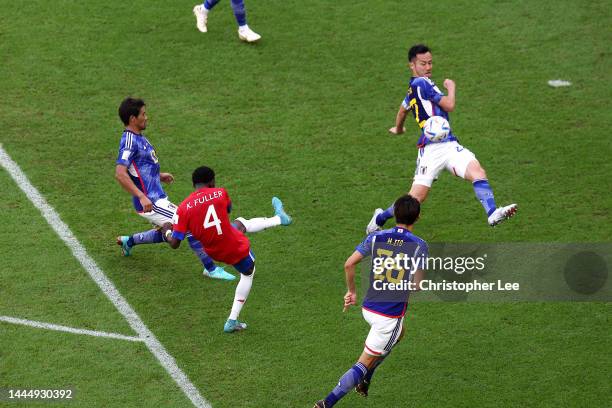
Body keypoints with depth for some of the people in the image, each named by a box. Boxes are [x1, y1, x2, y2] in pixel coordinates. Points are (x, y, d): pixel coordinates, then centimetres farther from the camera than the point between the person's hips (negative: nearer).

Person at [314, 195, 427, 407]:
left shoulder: (376, 237, -3)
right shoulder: (419, 245, -13)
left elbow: (349, 264, -7)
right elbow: (416, 285, -17)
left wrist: (351, 291, 8)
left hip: (368, 308, 6)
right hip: (390, 316, -6)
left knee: (398, 334, 35)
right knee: (364, 363, 3)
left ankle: (364, 381, 37)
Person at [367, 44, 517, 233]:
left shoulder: (413, 89, 22)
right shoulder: (421, 83, -7)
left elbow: (402, 110, 41)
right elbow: (449, 105, -10)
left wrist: (398, 129, 61)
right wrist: (451, 87, 11)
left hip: (449, 145, 9)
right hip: (432, 148, -9)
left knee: (477, 172, -18)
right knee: (416, 198, -7)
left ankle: (492, 213, -34)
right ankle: (381, 217, 18)